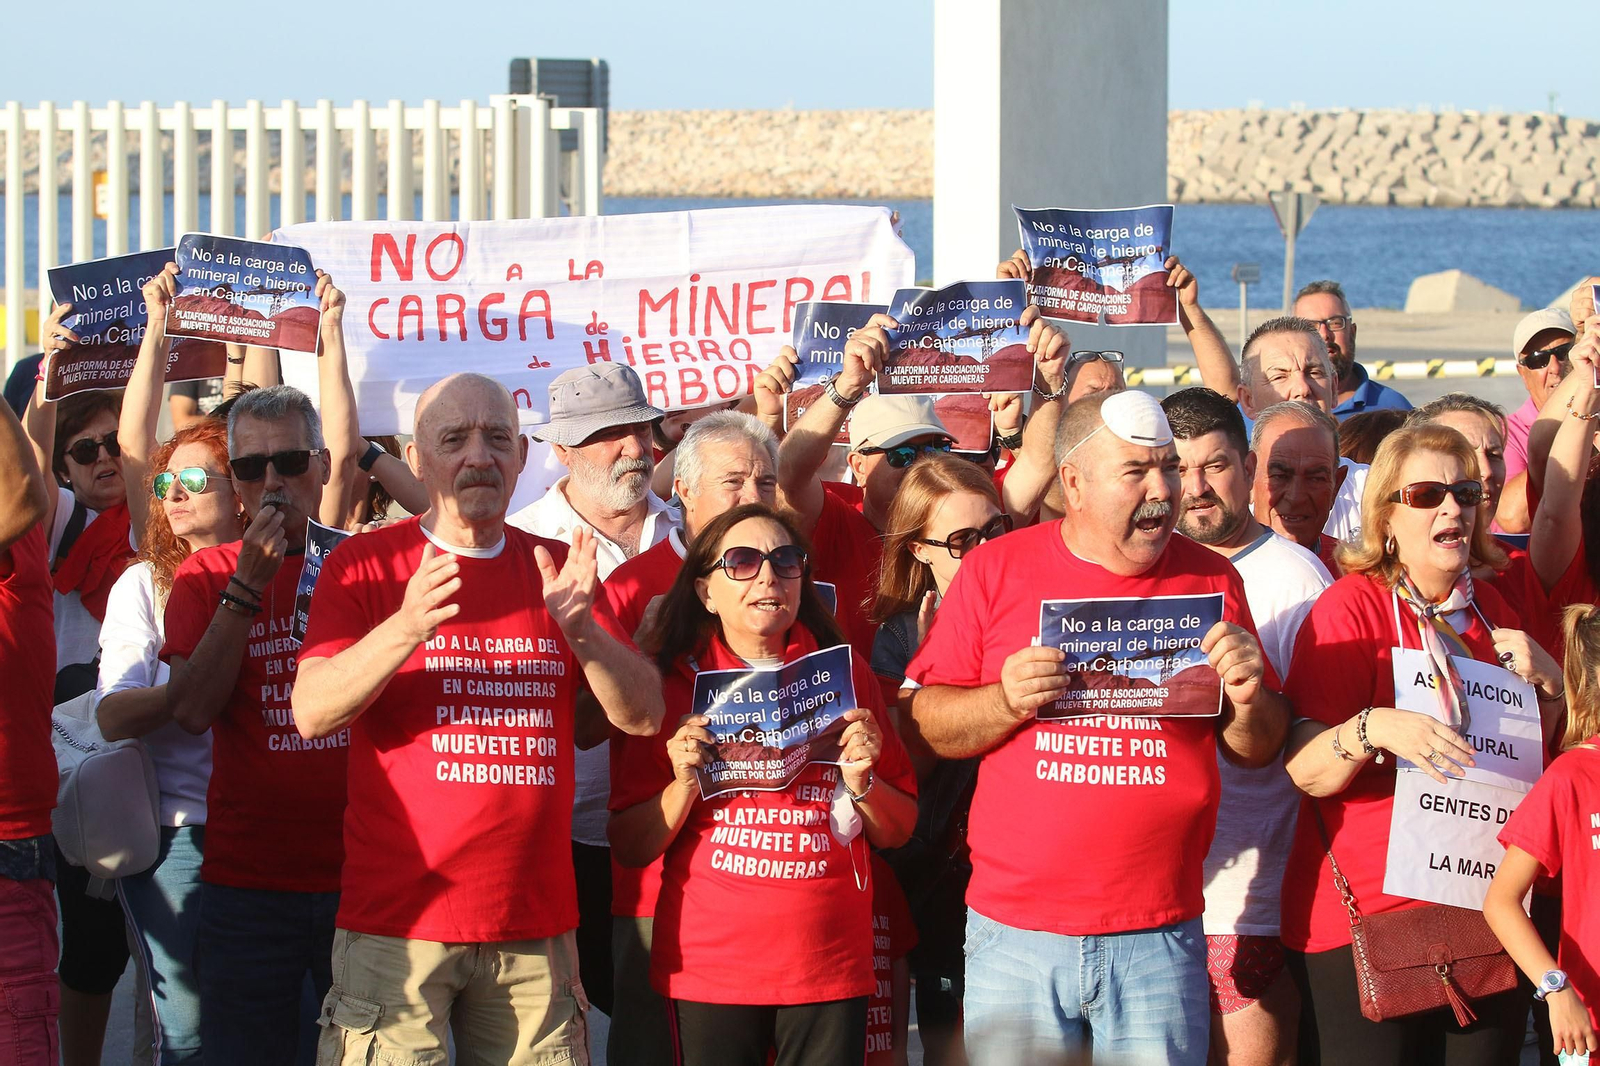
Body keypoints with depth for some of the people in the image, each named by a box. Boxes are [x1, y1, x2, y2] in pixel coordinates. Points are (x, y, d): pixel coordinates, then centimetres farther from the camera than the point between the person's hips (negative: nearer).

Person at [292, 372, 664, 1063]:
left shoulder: (555, 568, 11)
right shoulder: (366, 565, 1)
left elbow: (643, 716, 4)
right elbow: (311, 713, -11)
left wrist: (581, 628, -16)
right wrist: (406, 628, -27)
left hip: (536, 925, 3)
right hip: (398, 921, -3)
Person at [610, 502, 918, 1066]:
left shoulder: (847, 677, 7)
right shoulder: (675, 685, 3)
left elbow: (898, 833, 11)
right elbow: (630, 848, 2)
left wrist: (861, 780, -8)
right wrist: (684, 786, -13)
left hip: (830, 970, 1)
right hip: (709, 970, -1)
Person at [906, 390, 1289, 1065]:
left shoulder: (1210, 580, 7)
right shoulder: (996, 571, 3)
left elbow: (1259, 750, 12)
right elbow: (926, 723, 2)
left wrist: (1247, 698, -9)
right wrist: (1006, 701, -15)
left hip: (1159, 937, 1)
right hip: (1015, 933, -1)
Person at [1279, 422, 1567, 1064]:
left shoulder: (1492, 613, 12)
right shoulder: (1350, 606, -8)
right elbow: (1305, 770, -14)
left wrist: (1546, 681, 5)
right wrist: (1373, 730, -33)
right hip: (1361, 919, -6)